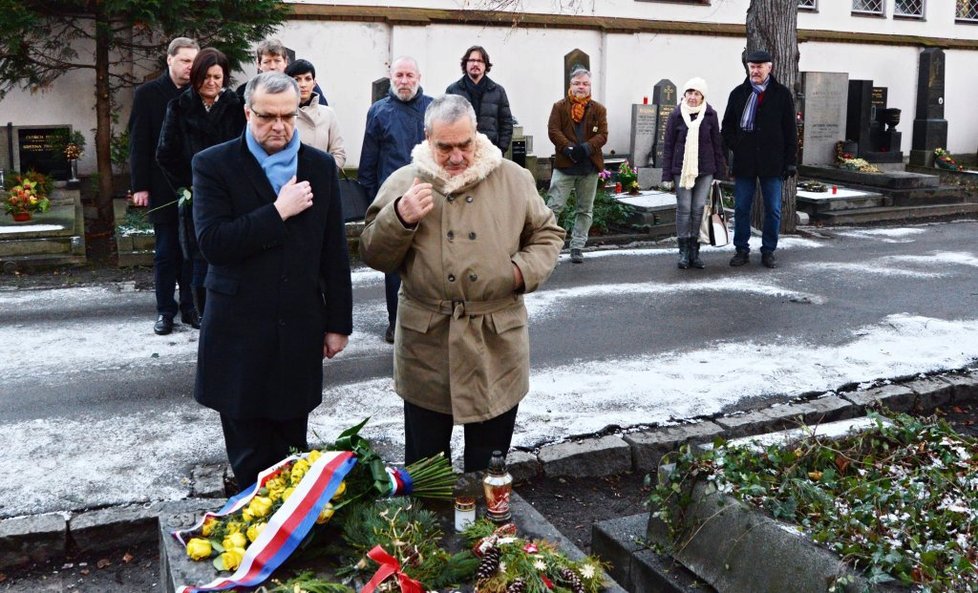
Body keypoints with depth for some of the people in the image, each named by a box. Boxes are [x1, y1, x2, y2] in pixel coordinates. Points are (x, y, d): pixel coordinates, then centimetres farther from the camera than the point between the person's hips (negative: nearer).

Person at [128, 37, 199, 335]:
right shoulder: (147, 94, 2)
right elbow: (138, 143, 0)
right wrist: (140, 186, -6)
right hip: (162, 187, -1)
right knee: (165, 251, 5)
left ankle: (190, 306, 16)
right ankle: (165, 310, 13)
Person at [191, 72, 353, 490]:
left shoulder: (320, 166, 6)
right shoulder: (214, 165, -3)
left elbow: (334, 253, 8)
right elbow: (212, 243, -16)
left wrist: (338, 323, 8)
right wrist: (279, 212, -18)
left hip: (300, 331, 3)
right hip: (240, 334, -2)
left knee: (292, 453, 11)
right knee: (250, 461, 8)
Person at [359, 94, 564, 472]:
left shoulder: (513, 179, 3)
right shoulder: (403, 183, 1)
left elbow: (547, 234, 12)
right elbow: (374, 257, 1)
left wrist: (526, 270, -7)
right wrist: (400, 217, -17)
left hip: (497, 346, 1)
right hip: (426, 345, 0)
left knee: (490, 469, 15)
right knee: (424, 468, 13)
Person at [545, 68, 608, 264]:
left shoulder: (598, 109, 8)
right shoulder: (560, 107, 4)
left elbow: (603, 134, -1)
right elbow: (553, 131, -6)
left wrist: (587, 148, -18)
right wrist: (569, 149, -20)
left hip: (590, 166, 3)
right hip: (564, 165, -2)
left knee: (585, 209, 7)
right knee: (554, 206, -7)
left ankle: (577, 247, 15)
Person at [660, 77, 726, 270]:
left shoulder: (710, 115, 3)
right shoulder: (676, 115, 1)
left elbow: (717, 144, 7)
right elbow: (668, 145, 3)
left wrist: (719, 171, 5)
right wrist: (667, 174, -1)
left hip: (705, 169, 1)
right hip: (681, 169, -1)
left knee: (698, 208, 3)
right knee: (683, 208, -1)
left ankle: (694, 251, 11)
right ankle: (683, 252, 6)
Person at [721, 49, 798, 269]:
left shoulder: (782, 94, 4)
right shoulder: (738, 93, 8)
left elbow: (790, 130, 4)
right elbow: (727, 125, 16)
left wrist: (791, 160, -2)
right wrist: (734, 144, -1)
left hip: (772, 162, -1)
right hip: (744, 162, 1)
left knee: (773, 209, 4)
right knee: (741, 208, 4)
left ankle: (768, 251, 15)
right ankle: (742, 250, 14)